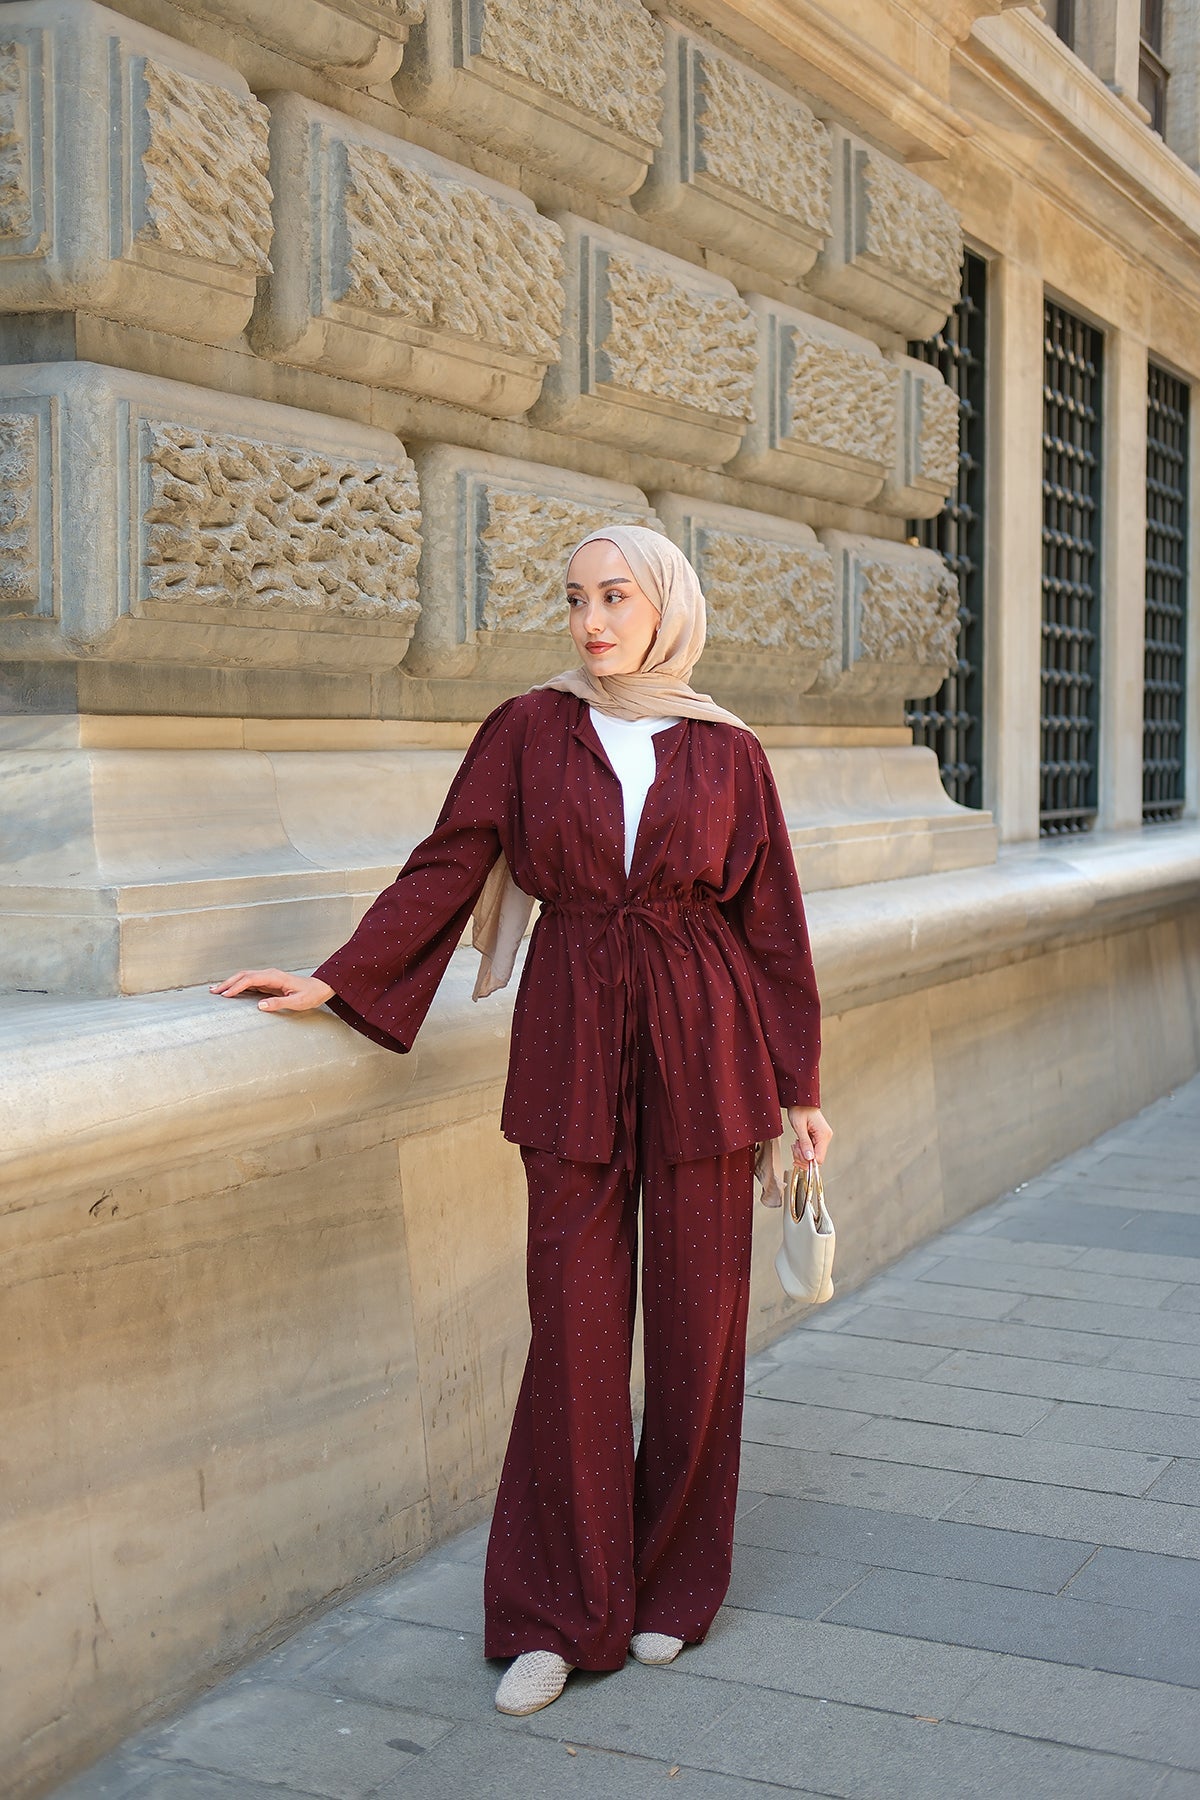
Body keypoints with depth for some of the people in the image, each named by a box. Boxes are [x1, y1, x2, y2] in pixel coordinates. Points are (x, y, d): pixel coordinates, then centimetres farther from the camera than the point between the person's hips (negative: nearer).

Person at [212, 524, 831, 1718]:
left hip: (704, 1042, 1)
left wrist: (800, 1087, 6)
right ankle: (563, 1615, 13)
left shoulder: (727, 753, 4)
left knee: (696, 1320, 6)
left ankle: (672, 1586, 24)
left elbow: (772, 923, 6)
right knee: (574, 1323, 0)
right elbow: (447, 869, 2)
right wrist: (335, 980, -7)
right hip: (574, 1046, 0)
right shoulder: (527, 731, 4)